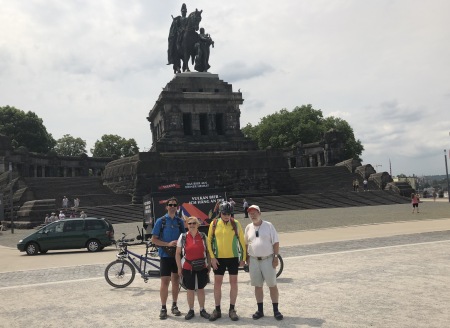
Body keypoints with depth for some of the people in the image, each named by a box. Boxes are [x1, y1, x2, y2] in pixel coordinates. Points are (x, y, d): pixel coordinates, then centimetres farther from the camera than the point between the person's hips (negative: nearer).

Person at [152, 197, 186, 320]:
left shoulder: (180, 221, 6)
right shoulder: (161, 221, -3)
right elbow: (154, 239, -4)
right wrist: (168, 244, -16)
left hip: (178, 255, 3)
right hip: (165, 255, -3)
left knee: (176, 281, 9)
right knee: (165, 282, -3)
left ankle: (174, 306, 21)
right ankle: (163, 308, 8)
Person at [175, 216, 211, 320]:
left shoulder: (203, 236, 0)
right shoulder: (183, 237, -3)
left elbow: (208, 251, 6)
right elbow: (178, 253, 0)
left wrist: (209, 265, 3)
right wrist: (179, 268, -2)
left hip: (202, 267, 1)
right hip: (188, 268, -1)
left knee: (201, 289, 10)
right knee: (190, 289, 7)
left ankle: (202, 310, 22)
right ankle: (191, 310, 21)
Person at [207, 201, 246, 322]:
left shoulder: (236, 224, -3)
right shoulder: (214, 224, -2)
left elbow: (242, 241, 2)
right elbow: (209, 241, 1)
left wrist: (243, 258, 1)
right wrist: (212, 257, -5)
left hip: (233, 257, 0)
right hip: (218, 258, 0)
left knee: (233, 283, 5)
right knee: (217, 283, 5)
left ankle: (232, 310, 18)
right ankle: (217, 310, 18)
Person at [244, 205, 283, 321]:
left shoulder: (268, 225, -4)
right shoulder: (248, 228, 6)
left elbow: (276, 242, -4)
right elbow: (246, 244, 13)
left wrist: (276, 257, -9)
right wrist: (247, 257, 7)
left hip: (268, 259, -3)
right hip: (254, 260, 3)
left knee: (272, 285, 3)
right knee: (258, 286, 9)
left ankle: (276, 310, 13)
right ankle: (260, 310, 20)